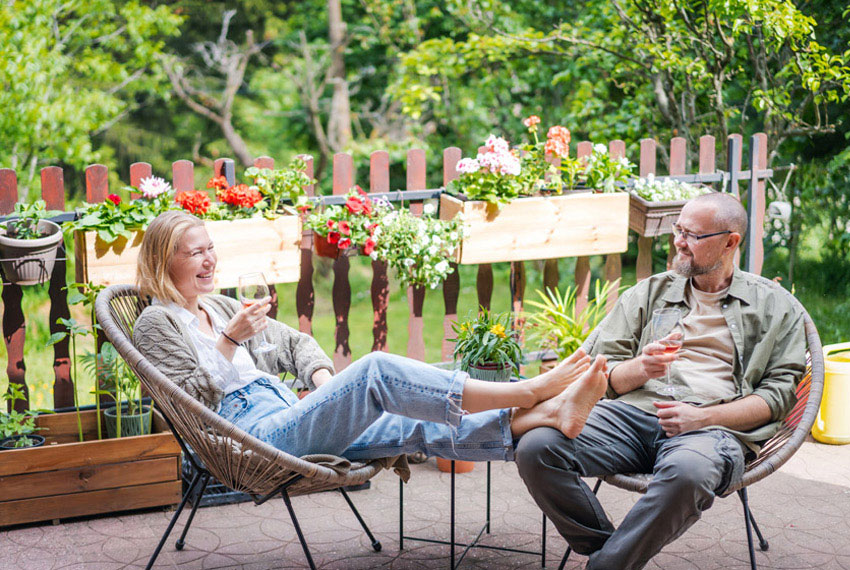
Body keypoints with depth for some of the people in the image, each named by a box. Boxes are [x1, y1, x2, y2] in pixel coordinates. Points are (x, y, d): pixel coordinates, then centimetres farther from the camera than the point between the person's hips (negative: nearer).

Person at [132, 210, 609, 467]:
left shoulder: (219, 306, 25)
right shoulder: (158, 321, 2)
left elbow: (294, 342, 25)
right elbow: (190, 398, -8)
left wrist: (324, 378, 6)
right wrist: (228, 341, -15)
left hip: (290, 417, 8)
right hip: (257, 434, -8)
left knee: (420, 426, -14)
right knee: (376, 371, -27)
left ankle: (545, 416, -29)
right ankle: (527, 392, -29)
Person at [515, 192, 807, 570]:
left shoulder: (775, 307, 16)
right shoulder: (649, 292, 22)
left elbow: (779, 393, 7)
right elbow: (601, 374, 18)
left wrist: (704, 416, -8)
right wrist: (640, 368, -6)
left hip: (715, 424, -3)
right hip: (633, 411, 3)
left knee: (686, 472, -42)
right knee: (536, 448, -25)